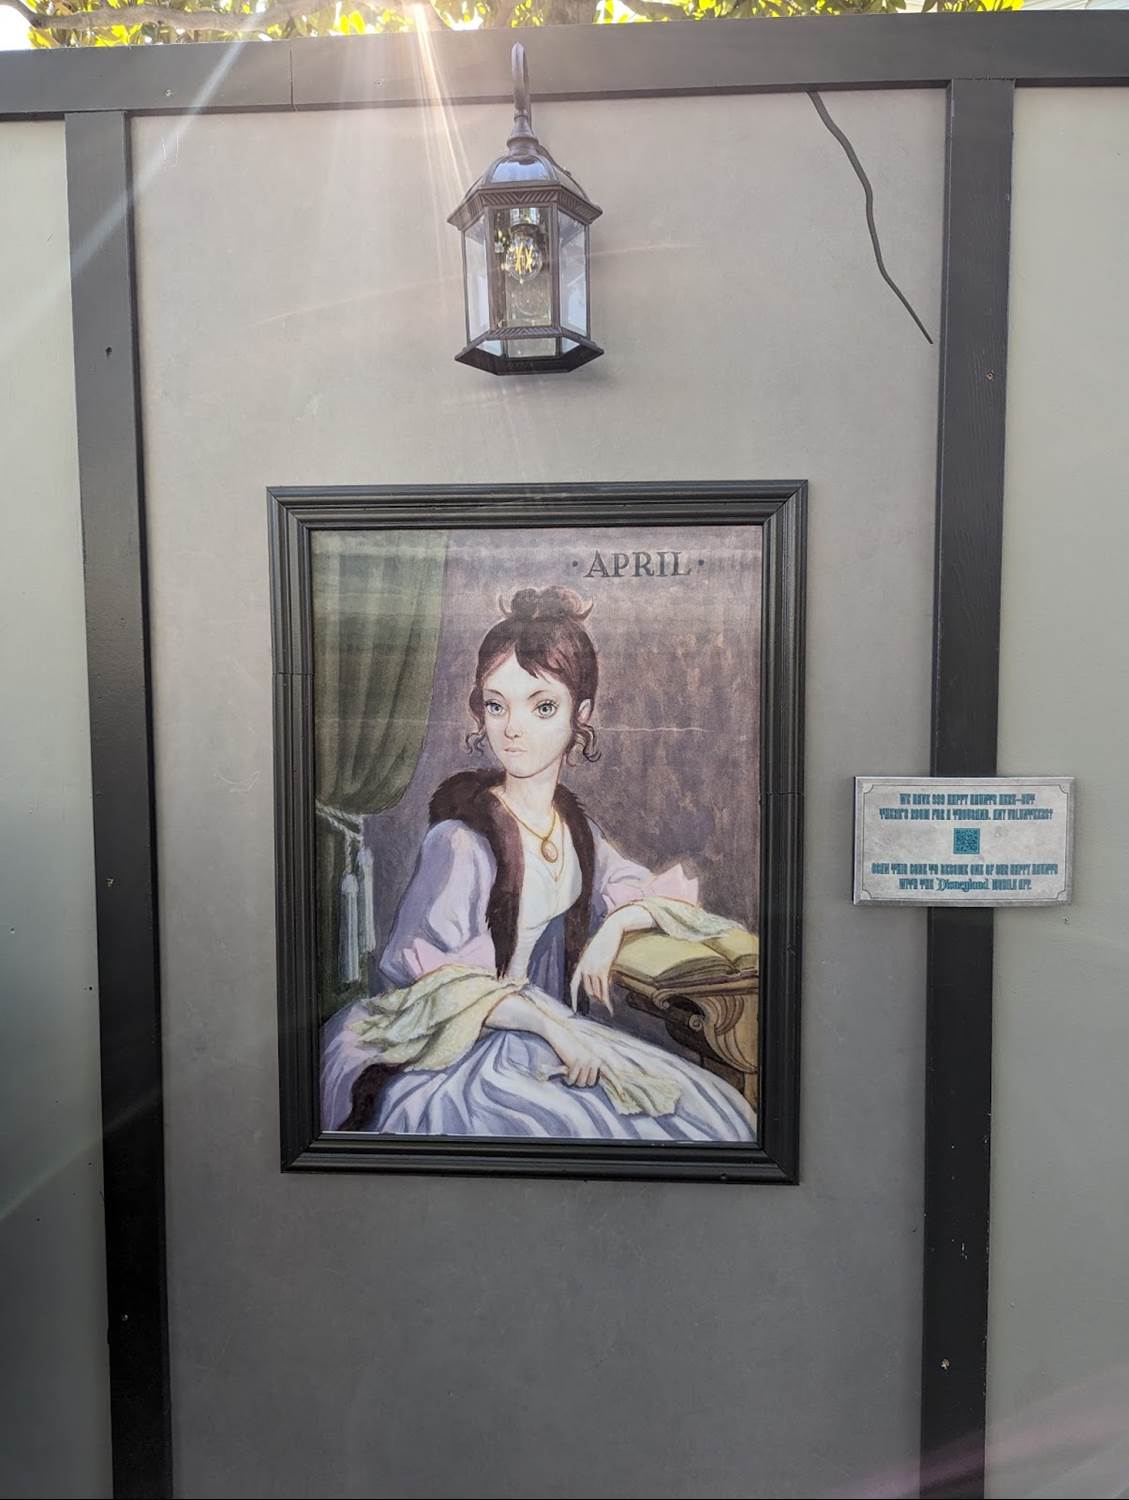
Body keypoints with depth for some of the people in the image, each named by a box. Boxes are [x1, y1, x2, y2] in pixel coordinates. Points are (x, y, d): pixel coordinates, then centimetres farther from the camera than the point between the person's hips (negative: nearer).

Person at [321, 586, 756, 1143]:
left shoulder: (571, 821, 2)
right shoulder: (463, 839, -19)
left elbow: (657, 893, 15)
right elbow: (429, 974, -20)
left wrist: (615, 923, -7)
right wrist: (553, 1027, -23)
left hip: (560, 1028, 7)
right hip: (468, 1059, -7)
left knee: (721, 1112, 0)